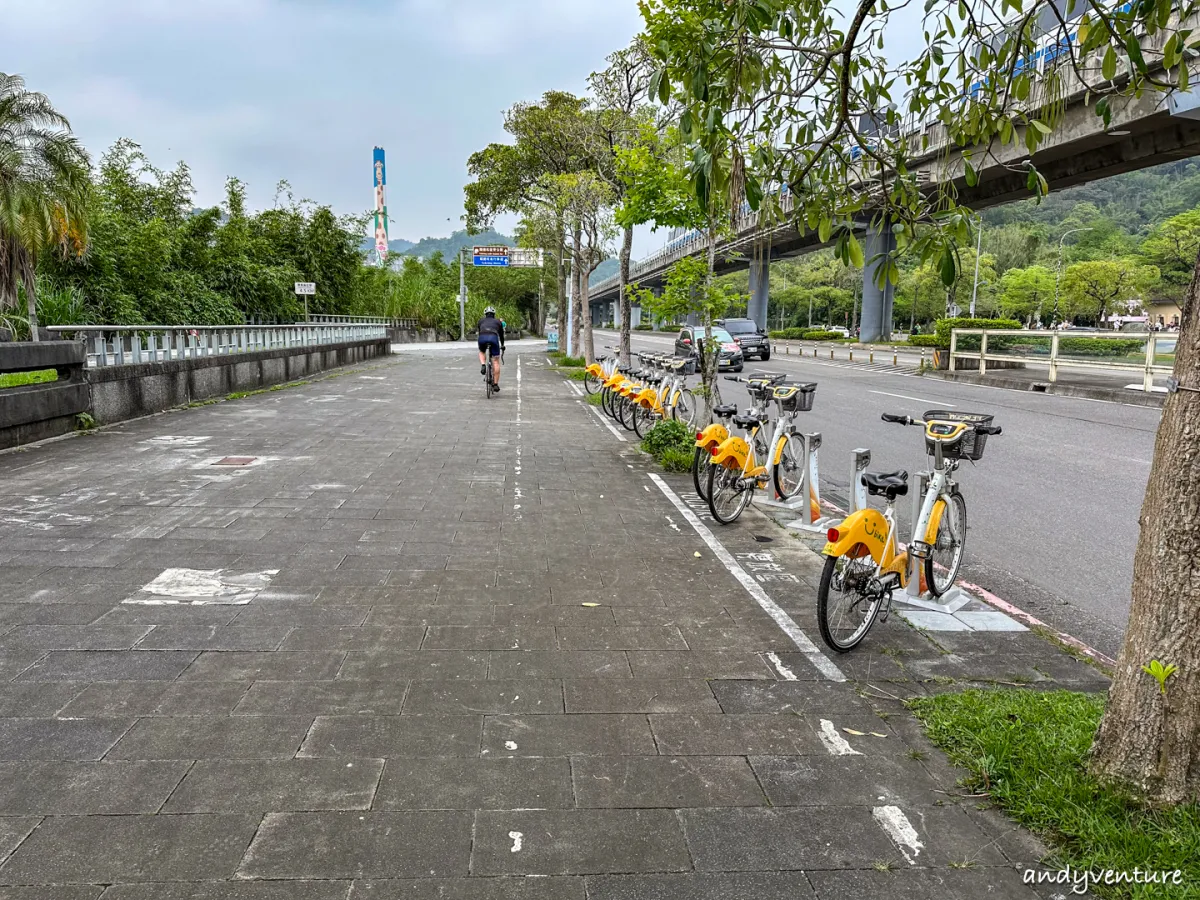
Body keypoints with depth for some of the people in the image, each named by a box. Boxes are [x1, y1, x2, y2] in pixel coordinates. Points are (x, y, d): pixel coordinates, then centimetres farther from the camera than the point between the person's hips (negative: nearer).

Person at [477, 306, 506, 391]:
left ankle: (483, 365, 4)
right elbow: (501, 335, 40)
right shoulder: (498, 321, 31)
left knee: (482, 352, 34)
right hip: (493, 337, -1)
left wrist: (482, 342, 54)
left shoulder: (481, 321, 32)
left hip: (482, 337, 1)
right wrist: (502, 345, 56)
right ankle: (496, 384, 4)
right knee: (496, 361, 8)